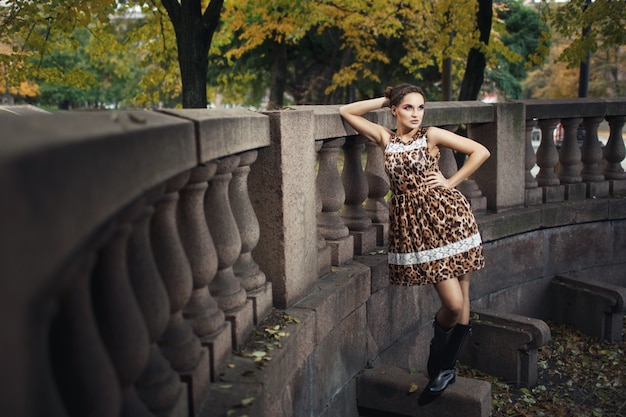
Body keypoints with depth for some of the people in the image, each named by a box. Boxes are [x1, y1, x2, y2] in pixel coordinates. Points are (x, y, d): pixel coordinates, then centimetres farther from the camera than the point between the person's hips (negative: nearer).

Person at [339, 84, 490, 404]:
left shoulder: (431, 136, 1)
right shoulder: (385, 139, 7)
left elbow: (481, 151, 2)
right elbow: (346, 112, 6)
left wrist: (451, 181, -1)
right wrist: (384, 100, 6)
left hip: (449, 217, 0)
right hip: (414, 225, 0)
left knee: (461, 301, 3)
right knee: (452, 303, -7)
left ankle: (445, 367, 22)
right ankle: (442, 367, 19)